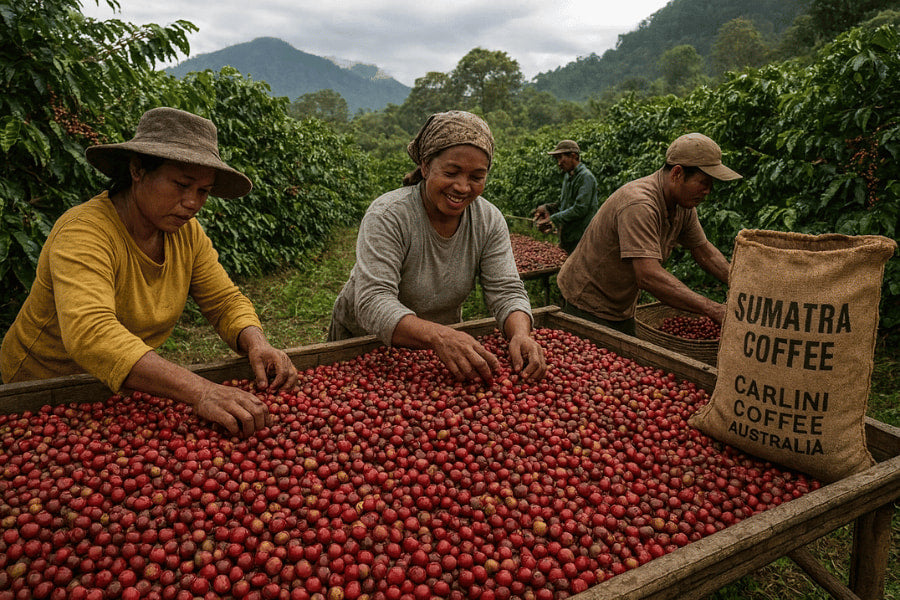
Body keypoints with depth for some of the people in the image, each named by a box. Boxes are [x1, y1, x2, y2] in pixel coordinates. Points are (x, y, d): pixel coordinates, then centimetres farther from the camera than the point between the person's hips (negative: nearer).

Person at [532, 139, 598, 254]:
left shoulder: (586, 177, -14)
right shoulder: (567, 176, 17)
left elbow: (580, 209, -21)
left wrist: (553, 219, -19)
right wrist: (547, 208, 4)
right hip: (569, 238, 9)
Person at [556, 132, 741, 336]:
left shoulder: (684, 206, -2)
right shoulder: (639, 204, -32)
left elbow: (704, 251, 12)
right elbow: (648, 276, -40)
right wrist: (714, 310, -39)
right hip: (587, 307, -9)